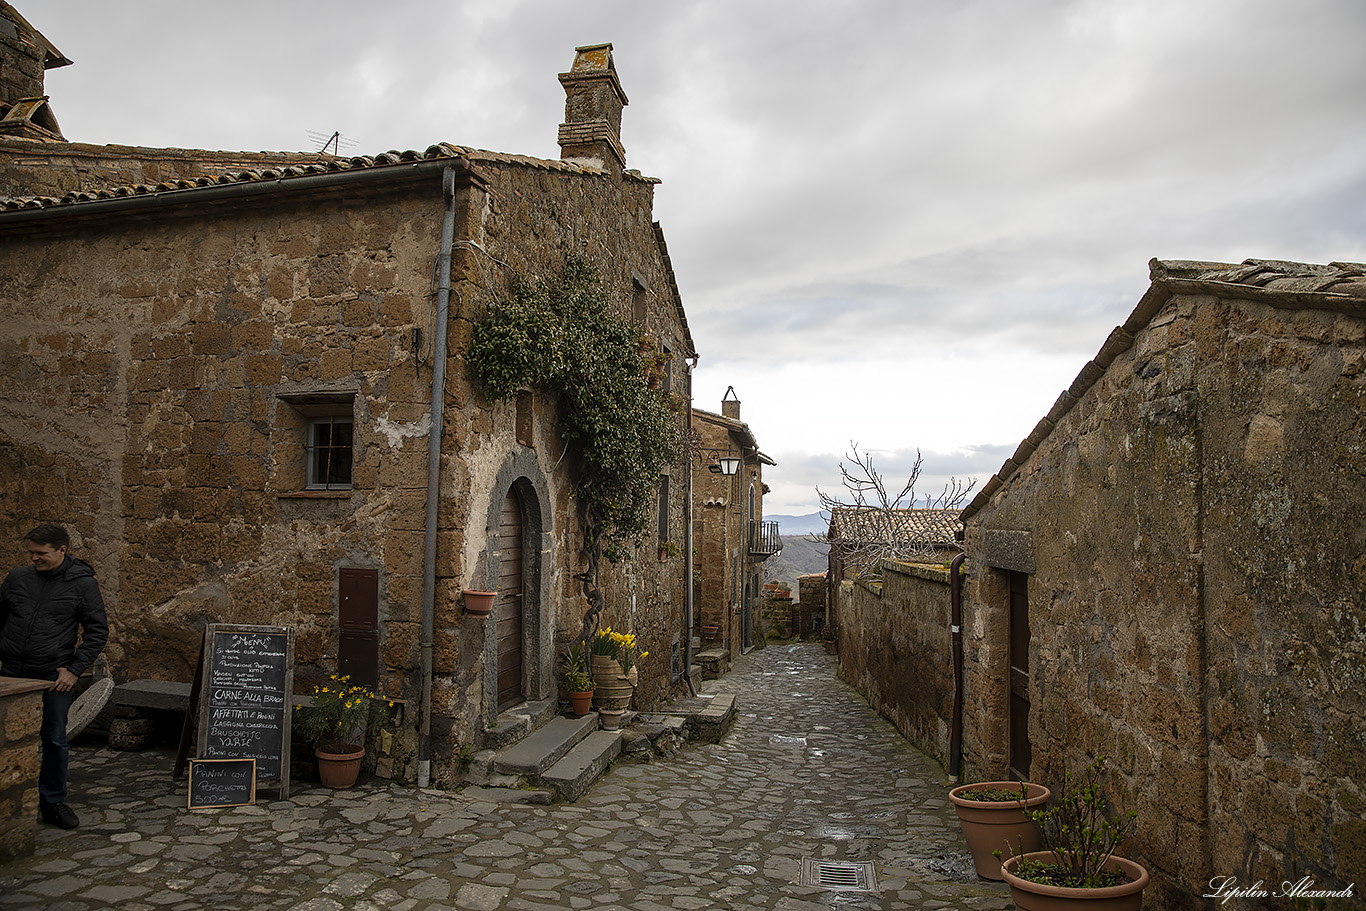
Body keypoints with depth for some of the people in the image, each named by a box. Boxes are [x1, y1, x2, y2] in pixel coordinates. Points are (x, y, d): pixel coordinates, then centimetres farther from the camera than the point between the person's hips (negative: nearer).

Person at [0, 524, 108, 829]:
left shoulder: (83, 584, -3)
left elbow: (98, 632, -1)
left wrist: (75, 670, -8)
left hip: (53, 677, -2)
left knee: (54, 740, 5)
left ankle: (53, 803, 19)